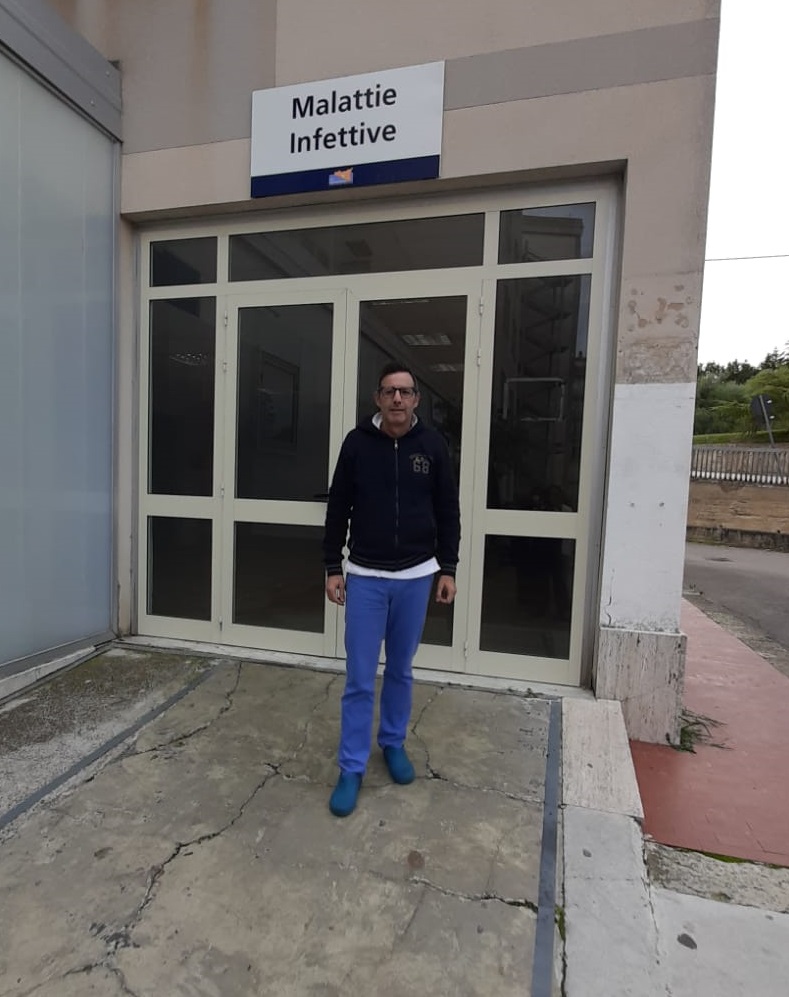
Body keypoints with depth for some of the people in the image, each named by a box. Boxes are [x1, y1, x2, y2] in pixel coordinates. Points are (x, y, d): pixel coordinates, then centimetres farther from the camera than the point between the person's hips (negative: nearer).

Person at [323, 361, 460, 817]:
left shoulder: (433, 445, -2)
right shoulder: (357, 443, -4)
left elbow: (448, 511, 4)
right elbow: (338, 509, 1)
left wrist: (448, 568, 2)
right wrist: (333, 567, 0)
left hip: (416, 577, 1)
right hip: (365, 577, -1)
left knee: (401, 670, 17)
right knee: (360, 678, 5)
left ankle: (394, 742, 39)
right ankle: (352, 769, 21)